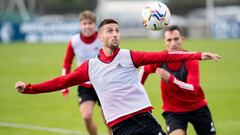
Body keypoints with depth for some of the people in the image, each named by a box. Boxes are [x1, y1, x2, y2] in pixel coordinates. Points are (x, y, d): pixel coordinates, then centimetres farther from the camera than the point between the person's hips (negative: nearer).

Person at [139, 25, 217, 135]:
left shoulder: (191, 60, -19)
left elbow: (193, 89, -33)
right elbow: (144, 70, 10)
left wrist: (170, 79, -44)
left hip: (197, 108, 0)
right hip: (173, 110, 0)